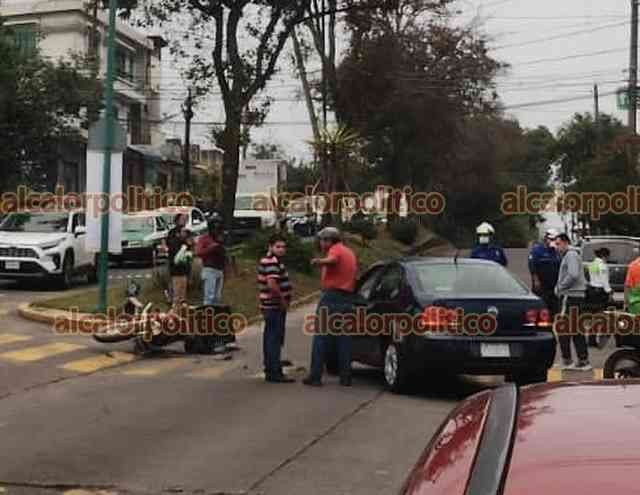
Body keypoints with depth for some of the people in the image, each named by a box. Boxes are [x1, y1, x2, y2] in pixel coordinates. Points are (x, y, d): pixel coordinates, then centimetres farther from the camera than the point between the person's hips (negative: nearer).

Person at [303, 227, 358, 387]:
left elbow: (332, 260, -28)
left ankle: (315, 376, -3)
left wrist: (319, 261, -47)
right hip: (348, 299, 7)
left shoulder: (335, 249, -4)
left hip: (332, 296, -7)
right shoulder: (350, 253, 22)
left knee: (321, 337, -3)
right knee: (344, 338, 8)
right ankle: (346, 377, 6)